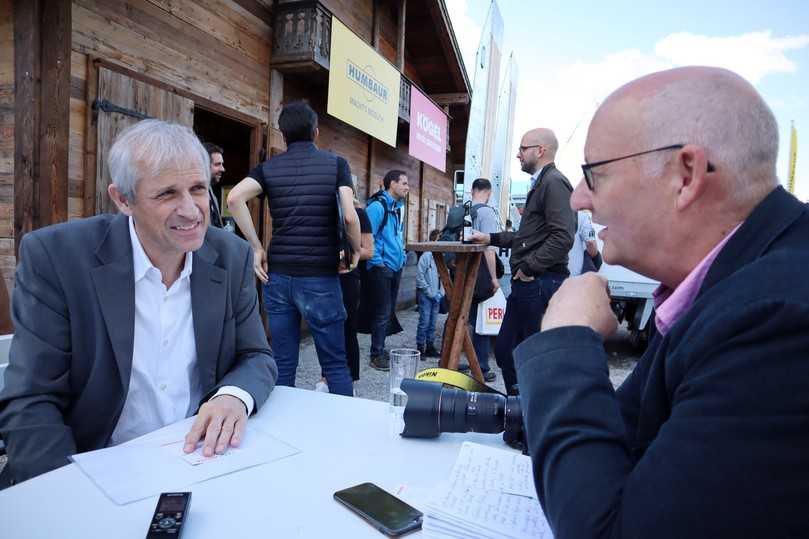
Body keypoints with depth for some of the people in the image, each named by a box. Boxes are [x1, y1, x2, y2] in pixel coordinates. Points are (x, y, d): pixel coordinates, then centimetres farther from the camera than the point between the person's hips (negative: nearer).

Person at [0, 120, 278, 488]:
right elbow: (30, 403, -9)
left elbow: (257, 357, 3)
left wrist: (235, 396, -20)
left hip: (201, 462, 2)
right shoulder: (55, 256, -11)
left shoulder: (233, 257, -3)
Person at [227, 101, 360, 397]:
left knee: (283, 363, 11)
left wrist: (256, 248, -4)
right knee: (335, 363, 7)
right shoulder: (336, 164, 0)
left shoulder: (269, 167, 7)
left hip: (278, 275, 3)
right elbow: (350, 216, -13)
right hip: (320, 276, -3)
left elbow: (234, 198, -10)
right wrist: (356, 251, 5)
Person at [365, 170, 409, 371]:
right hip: (381, 269, -9)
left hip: (395, 268, 9)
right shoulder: (377, 205, -14)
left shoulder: (397, 207, 15)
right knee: (382, 313, -2)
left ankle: (381, 349, 27)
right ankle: (376, 356, 10)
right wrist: (377, 262, -18)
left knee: (389, 312, 15)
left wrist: (401, 257, 15)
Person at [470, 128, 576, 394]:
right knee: (505, 349, 16)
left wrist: (529, 266, -18)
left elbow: (562, 237, -23)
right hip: (528, 284, 11)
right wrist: (491, 238, 28)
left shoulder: (554, 183, -11)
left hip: (540, 283, -11)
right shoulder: (540, 184, 21)